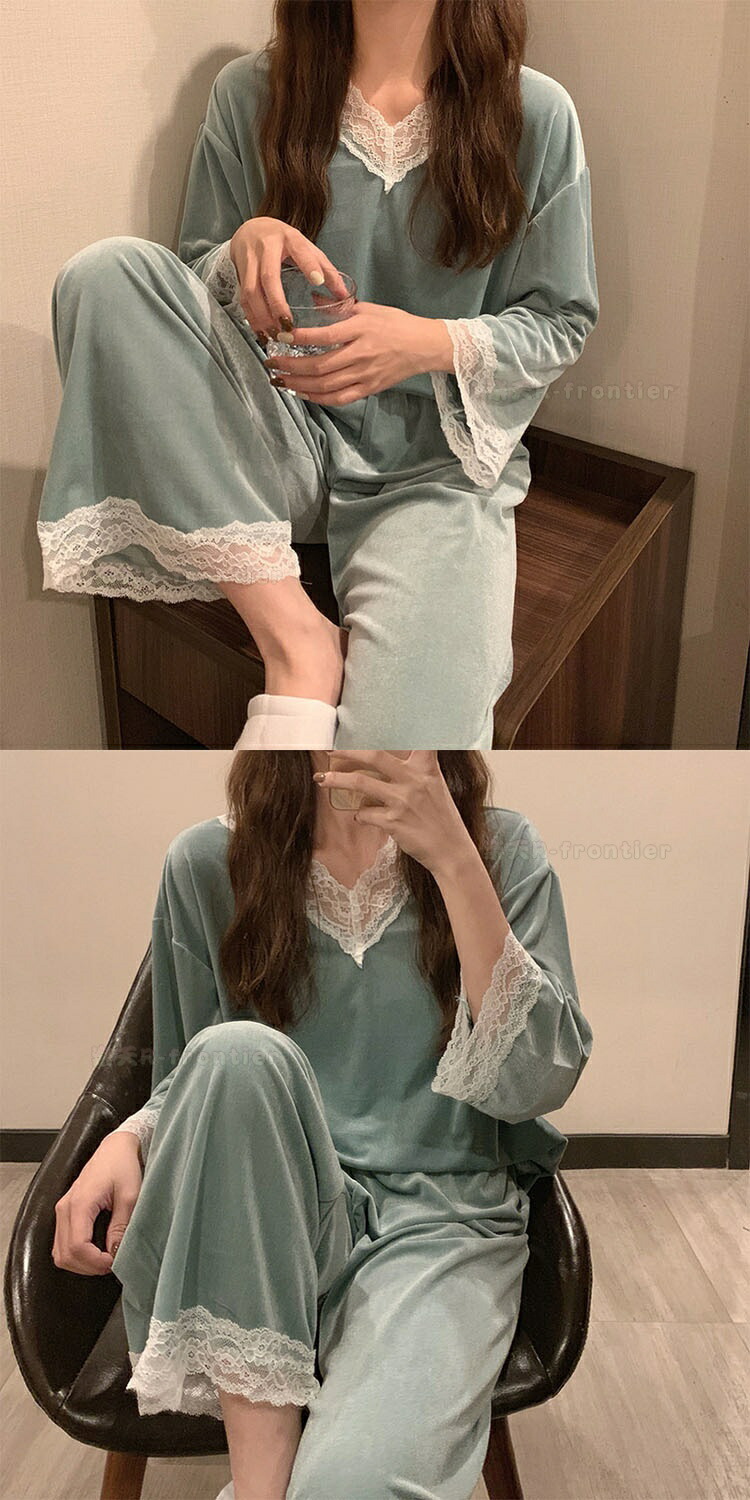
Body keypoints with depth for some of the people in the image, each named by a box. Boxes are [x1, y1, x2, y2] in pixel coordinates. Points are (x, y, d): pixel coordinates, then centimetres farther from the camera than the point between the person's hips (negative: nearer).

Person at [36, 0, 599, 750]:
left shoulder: (537, 114, 1)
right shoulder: (249, 94, 4)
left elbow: (560, 324, 5)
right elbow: (187, 289, 10)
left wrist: (434, 344, -15)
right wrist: (244, 252, -14)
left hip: (439, 462, -3)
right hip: (283, 448, 4)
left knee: (404, 729, -33)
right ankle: (294, 640, -26)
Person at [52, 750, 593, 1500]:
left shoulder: (501, 848, 0)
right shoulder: (210, 863, 2)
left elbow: (535, 1084, -10)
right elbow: (187, 1081, 13)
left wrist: (453, 859, -19)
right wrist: (128, 1140, -11)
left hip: (443, 1219, -2)